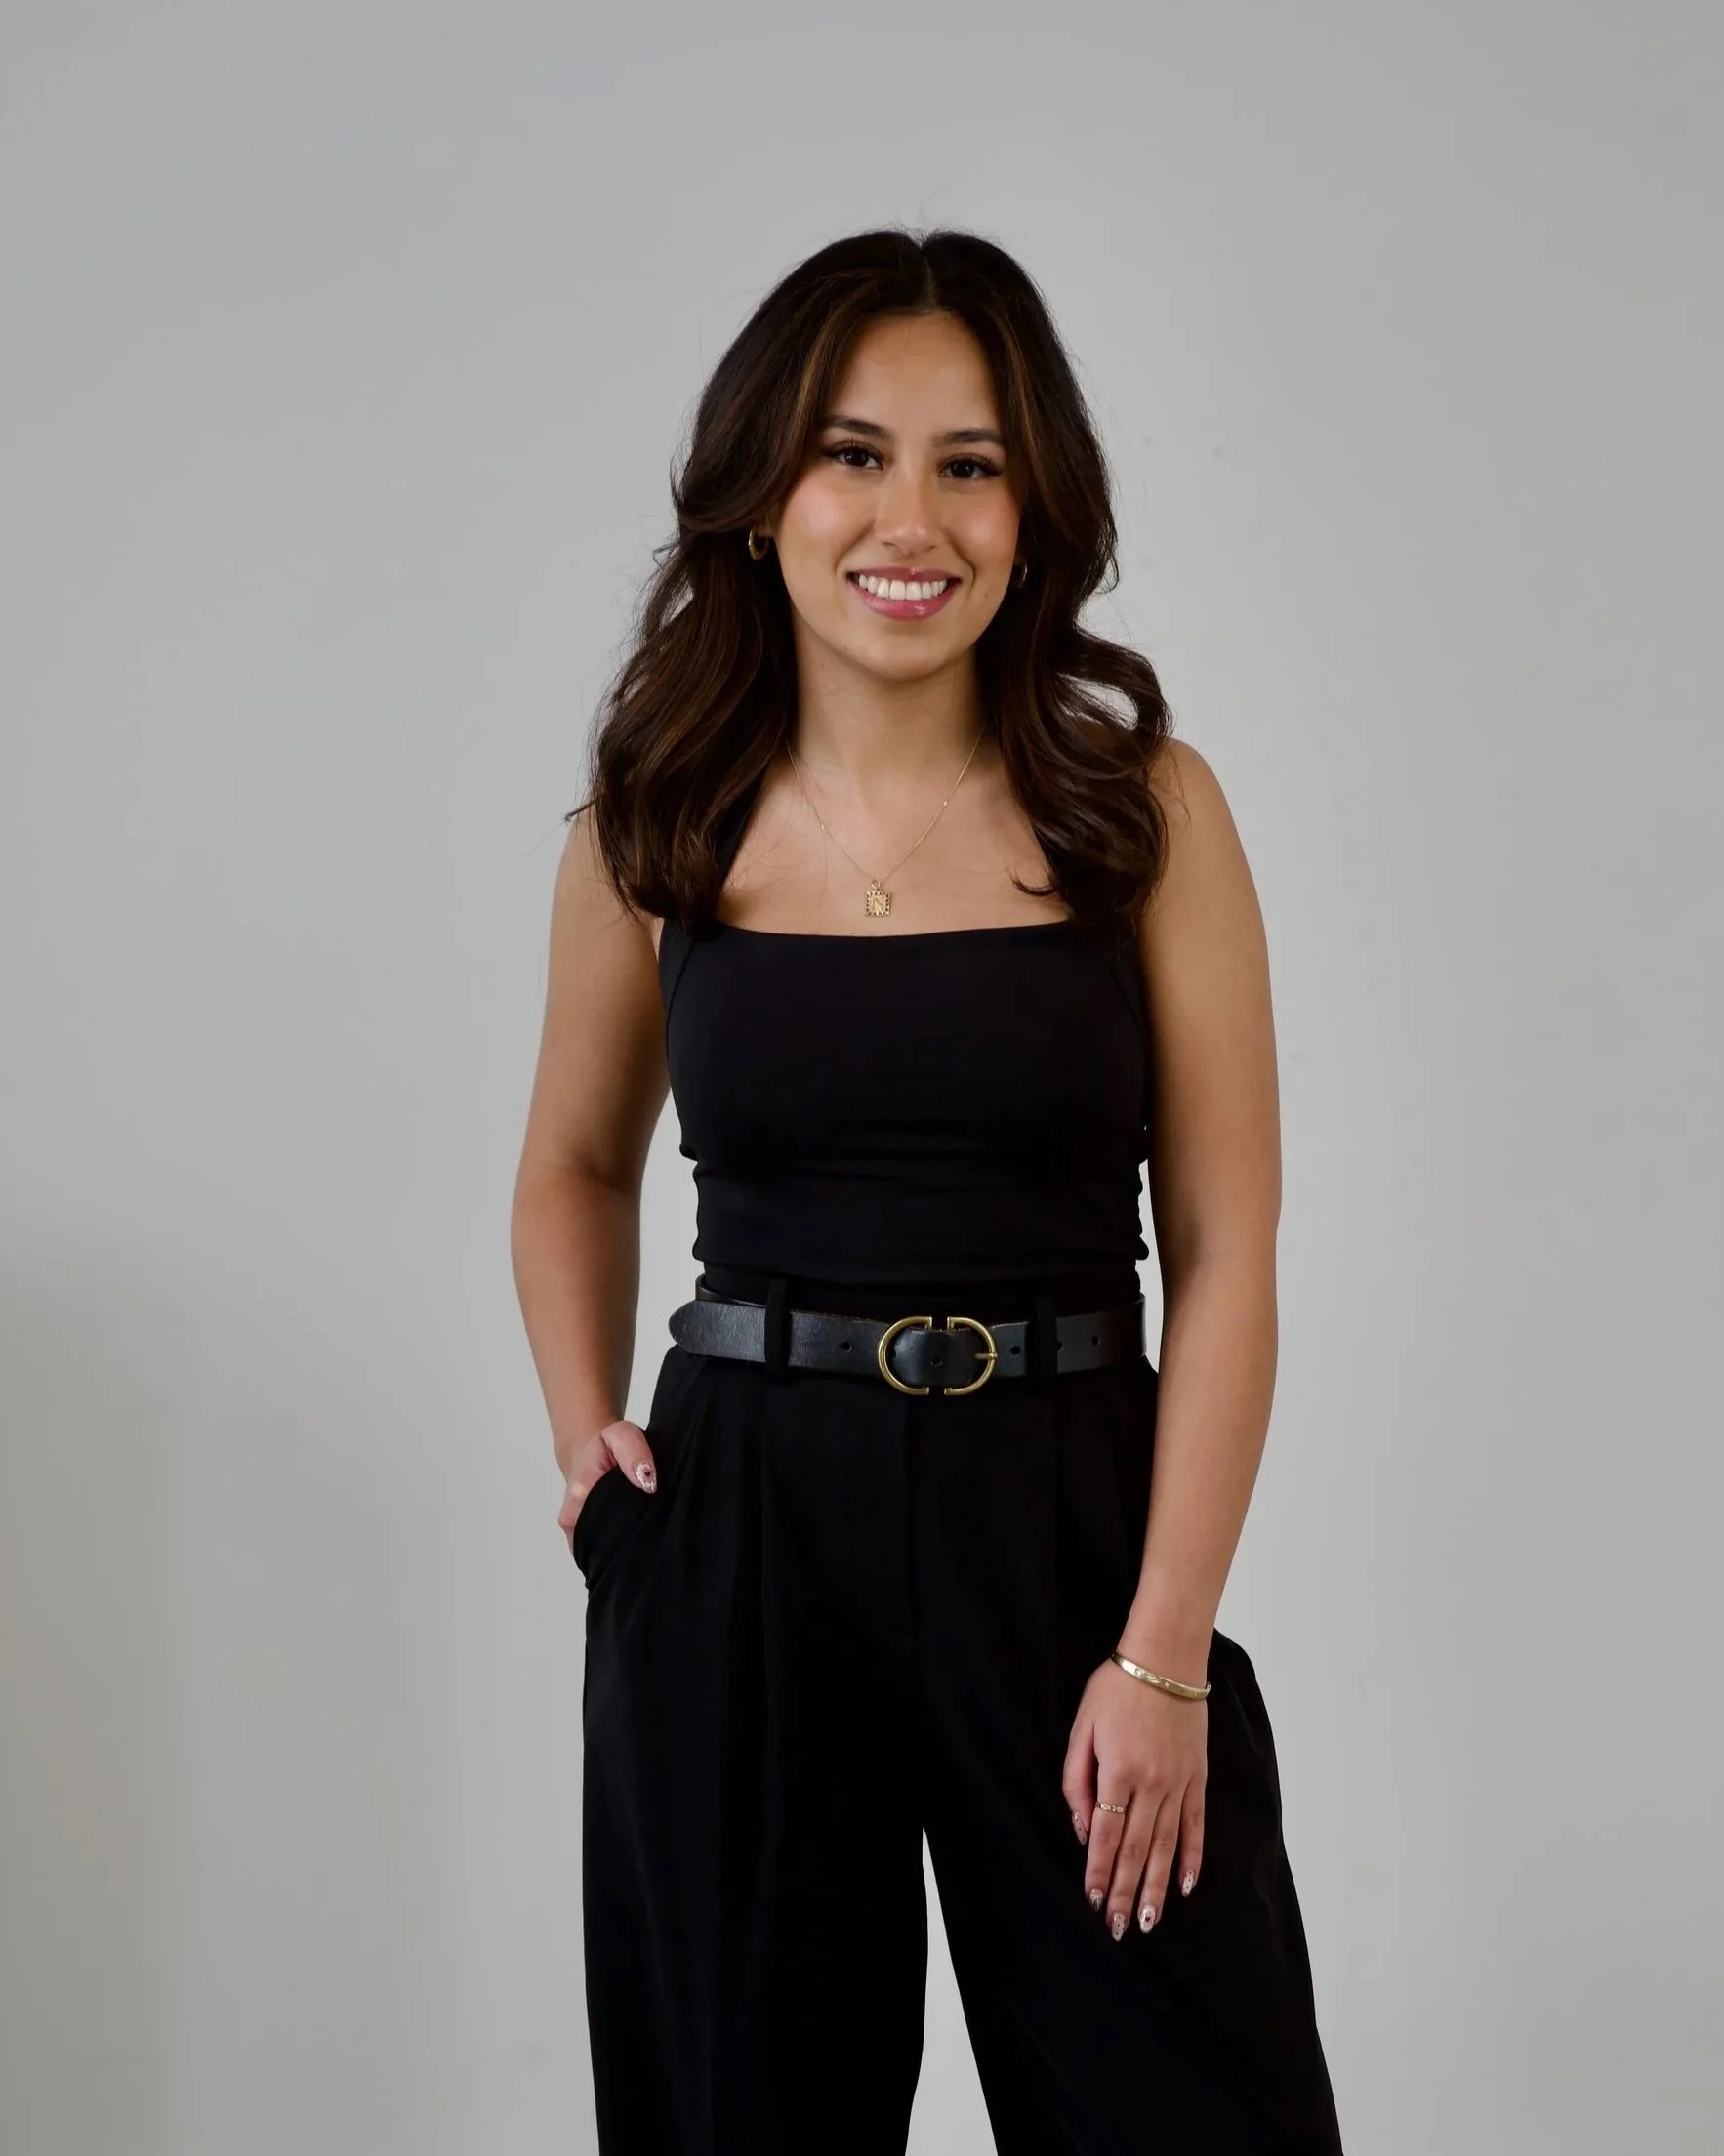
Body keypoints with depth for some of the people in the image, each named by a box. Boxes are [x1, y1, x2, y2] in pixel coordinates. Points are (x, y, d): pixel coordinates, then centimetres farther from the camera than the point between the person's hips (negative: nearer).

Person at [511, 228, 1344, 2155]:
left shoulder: (1143, 808, -3)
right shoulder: (655, 831, 2)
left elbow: (1226, 1251, -5)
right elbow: (577, 1167, 19)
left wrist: (1163, 1653, -10)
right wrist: (582, 1431, 4)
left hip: (1072, 1517, -1)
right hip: (737, 1525, 1)